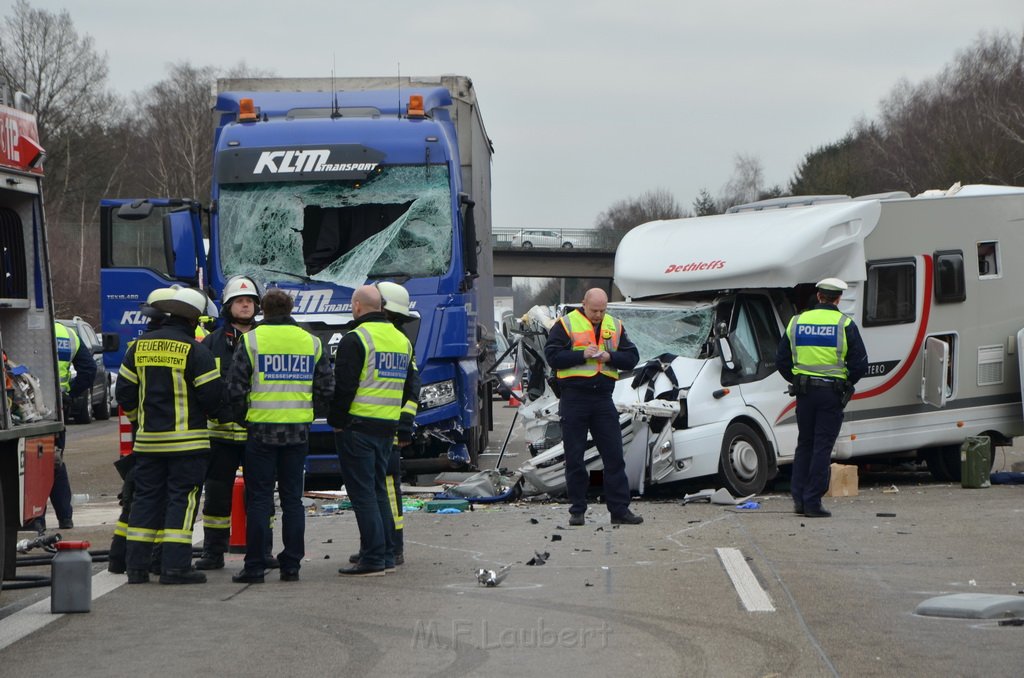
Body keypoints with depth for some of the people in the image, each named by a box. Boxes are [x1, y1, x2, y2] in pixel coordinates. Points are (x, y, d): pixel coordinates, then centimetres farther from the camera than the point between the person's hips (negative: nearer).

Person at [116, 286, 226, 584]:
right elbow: (211, 394, -10)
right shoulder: (195, 350, -11)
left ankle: (136, 565, 9)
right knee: (182, 501, -2)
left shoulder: (140, 347, 7)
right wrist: (216, 414, 11)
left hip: (148, 438, 5)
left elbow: (124, 390, 11)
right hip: (187, 440, -5)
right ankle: (175, 566, -6)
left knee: (146, 498, 11)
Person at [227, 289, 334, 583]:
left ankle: (255, 567, -1)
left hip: (261, 429, -3)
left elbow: (236, 388, -7)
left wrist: (243, 417, 8)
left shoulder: (251, 340, -3)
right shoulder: (312, 342, 7)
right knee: (292, 498, 9)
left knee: (259, 499, 1)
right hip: (298, 432, 3)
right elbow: (327, 389, 7)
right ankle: (291, 565, 10)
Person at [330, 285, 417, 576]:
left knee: (362, 492, -5)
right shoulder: (402, 339, 15)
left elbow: (344, 387, -15)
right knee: (378, 489, 15)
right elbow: (410, 388, 20)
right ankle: (386, 555, 16)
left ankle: (373, 558, -7)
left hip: (357, 426, -8)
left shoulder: (355, 339, -12)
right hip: (388, 427, 8)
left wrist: (336, 420, -4)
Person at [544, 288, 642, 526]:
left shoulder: (615, 327, 11)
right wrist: (582, 355, -17)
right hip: (574, 397, -3)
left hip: (603, 398, 3)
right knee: (574, 458, 2)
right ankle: (577, 510, 11)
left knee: (614, 455, 0)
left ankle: (620, 510, 3)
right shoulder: (566, 324, -1)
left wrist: (610, 357, -10)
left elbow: (632, 357, 8)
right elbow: (552, 355, -8)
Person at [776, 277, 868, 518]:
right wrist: (846, 383, 9)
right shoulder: (845, 325, -5)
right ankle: (812, 502, -3)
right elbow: (860, 363, -7)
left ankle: (798, 498, 12)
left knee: (804, 444, 15)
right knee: (822, 447, -1)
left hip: (804, 392, 3)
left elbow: (781, 360, 8)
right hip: (832, 393, -3)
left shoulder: (796, 322, 5)